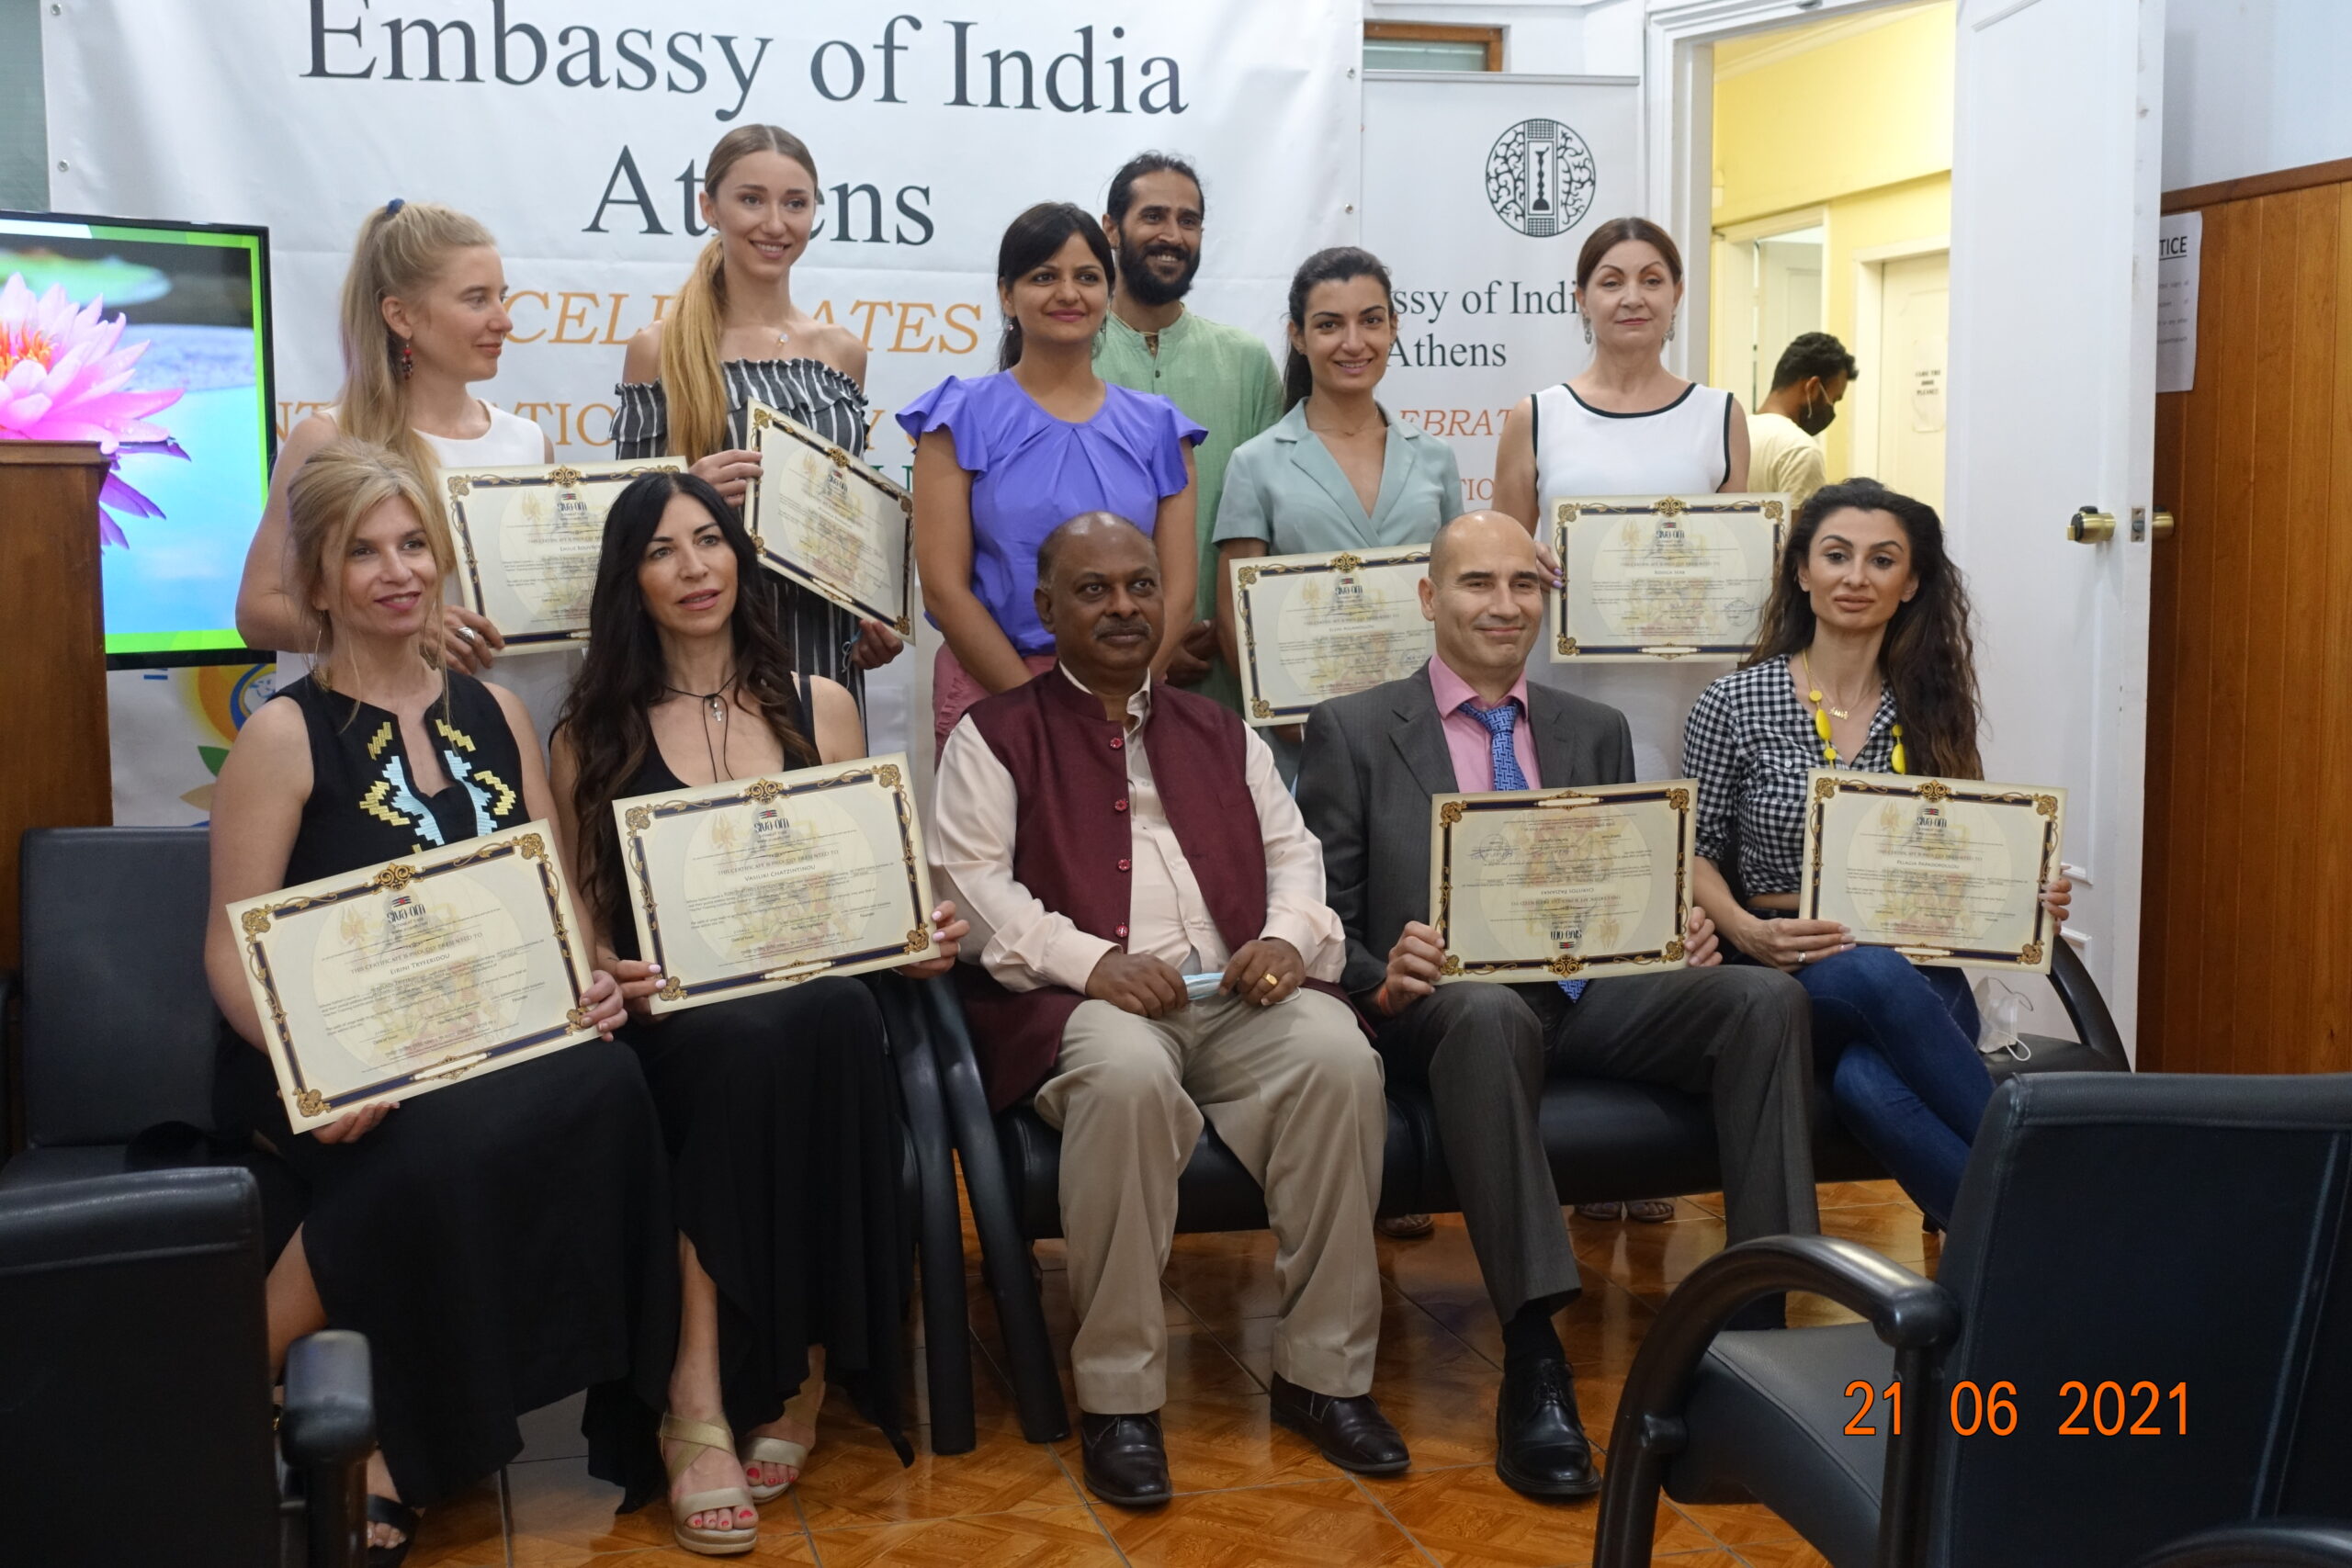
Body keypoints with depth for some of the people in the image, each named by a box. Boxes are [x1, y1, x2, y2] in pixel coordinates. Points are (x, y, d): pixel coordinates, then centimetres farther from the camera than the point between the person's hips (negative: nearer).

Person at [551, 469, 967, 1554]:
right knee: (752, 1040, -37)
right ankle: (699, 1405, -30)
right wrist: (609, 975, -12)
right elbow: (582, 921, 10)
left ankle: (778, 1381, -23)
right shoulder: (595, 735, 11)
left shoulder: (820, 708, 15)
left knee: (834, 1017, -35)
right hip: (673, 1024, -1)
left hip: (820, 1006, 2)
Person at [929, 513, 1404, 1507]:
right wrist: (1092, 961, -16)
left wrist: (1288, 937, -4)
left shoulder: (1219, 734, 27)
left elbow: (1292, 853, 20)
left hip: (1238, 996, 4)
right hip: (1089, 1004, -3)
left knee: (1338, 1057, -28)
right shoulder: (994, 736, 13)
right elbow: (972, 882, 0)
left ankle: (1323, 1372, -15)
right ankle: (1118, 1396, -24)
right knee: (1126, 1074, -38)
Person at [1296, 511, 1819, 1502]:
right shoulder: (1352, 732, 8)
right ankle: (1533, 1363, -37)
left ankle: (1760, 1313, -24)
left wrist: (1677, 931, -5)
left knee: (1765, 996, -23)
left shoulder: (1596, 733, 21)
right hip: (1447, 1001, -4)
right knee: (1491, 1013, -40)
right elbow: (1321, 919, 3)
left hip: (1589, 993, 4)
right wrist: (1383, 980, -19)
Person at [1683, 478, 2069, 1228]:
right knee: (1879, 977, -38)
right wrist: (1747, 933, -15)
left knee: (1866, 1082, -35)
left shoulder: (1932, 711, 11)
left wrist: (2029, 897, -6)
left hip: (1920, 975, 2)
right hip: (1788, 975, -1)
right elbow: (1696, 854, 5)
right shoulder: (1736, 703, 4)